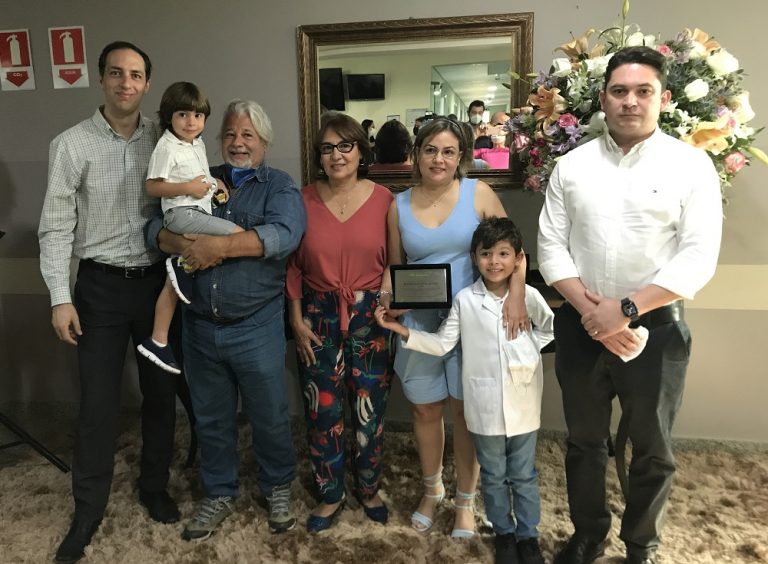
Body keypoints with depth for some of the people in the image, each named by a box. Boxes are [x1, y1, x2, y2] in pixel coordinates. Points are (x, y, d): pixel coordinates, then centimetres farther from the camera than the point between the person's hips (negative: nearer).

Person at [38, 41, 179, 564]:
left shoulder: (164, 139, 1)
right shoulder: (72, 144, -6)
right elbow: (56, 226, -5)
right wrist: (61, 297, -10)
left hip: (158, 280, 3)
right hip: (102, 285, -2)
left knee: (161, 390, 12)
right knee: (99, 400, 3)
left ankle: (155, 486, 32)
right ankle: (88, 511, 22)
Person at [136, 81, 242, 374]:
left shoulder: (198, 144, 16)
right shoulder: (167, 147, -9)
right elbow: (152, 186, -11)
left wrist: (213, 183, 11)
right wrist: (187, 188, -19)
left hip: (196, 212, 9)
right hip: (181, 213, -8)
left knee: (174, 283, 11)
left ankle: (157, 341, 18)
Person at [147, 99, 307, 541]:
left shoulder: (280, 186, -2)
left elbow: (285, 234, -22)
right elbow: (155, 226, 2)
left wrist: (218, 245, -23)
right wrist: (186, 244, -19)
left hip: (257, 327, -3)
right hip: (200, 326, 4)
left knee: (270, 416, 12)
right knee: (212, 418, 18)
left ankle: (279, 488, 36)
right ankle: (219, 494, 38)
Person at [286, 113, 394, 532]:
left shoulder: (383, 199, -3)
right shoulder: (304, 199, -1)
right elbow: (293, 266, 3)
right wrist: (297, 320, -1)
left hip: (370, 317, 0)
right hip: (319, 319, 1)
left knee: (369, 411, 11)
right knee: (323, 412, 9)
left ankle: (369, 489, 35)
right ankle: (330, 495, 31)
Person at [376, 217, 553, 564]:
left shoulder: (528, 296, -6)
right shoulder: (465, 300, -6)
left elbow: (551, 328, 10)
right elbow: (442, 344, -3)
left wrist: (530, 348, -5)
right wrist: (402, 331, -11)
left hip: (523, 405, 0)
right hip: (485, 406, 0)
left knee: (524, 476, 17)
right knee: (493, 476, 17)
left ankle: (528, 535, 36)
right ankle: (504, 533, 38)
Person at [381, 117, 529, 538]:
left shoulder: (479, 194, -3)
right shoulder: (399, 205, 3)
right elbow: (395, 265, 11)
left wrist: (516, 295, -18)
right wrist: (387, 293, -8)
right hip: (418, 321, 2)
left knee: (466, 409, 8)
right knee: (425, 409, 14)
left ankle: (465, 501, 29)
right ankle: (432, 489, 39)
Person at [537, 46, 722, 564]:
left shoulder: (691, 165, -5)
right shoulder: (572, 165, 2)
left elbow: (698, 259, -12)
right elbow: (551, 247, -1)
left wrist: (626, 309, -19)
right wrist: (588, 308, -14)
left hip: (656, 327, -2)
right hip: (580, 326, 2)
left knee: (652, 450, 15)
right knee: (584, 442, 17)